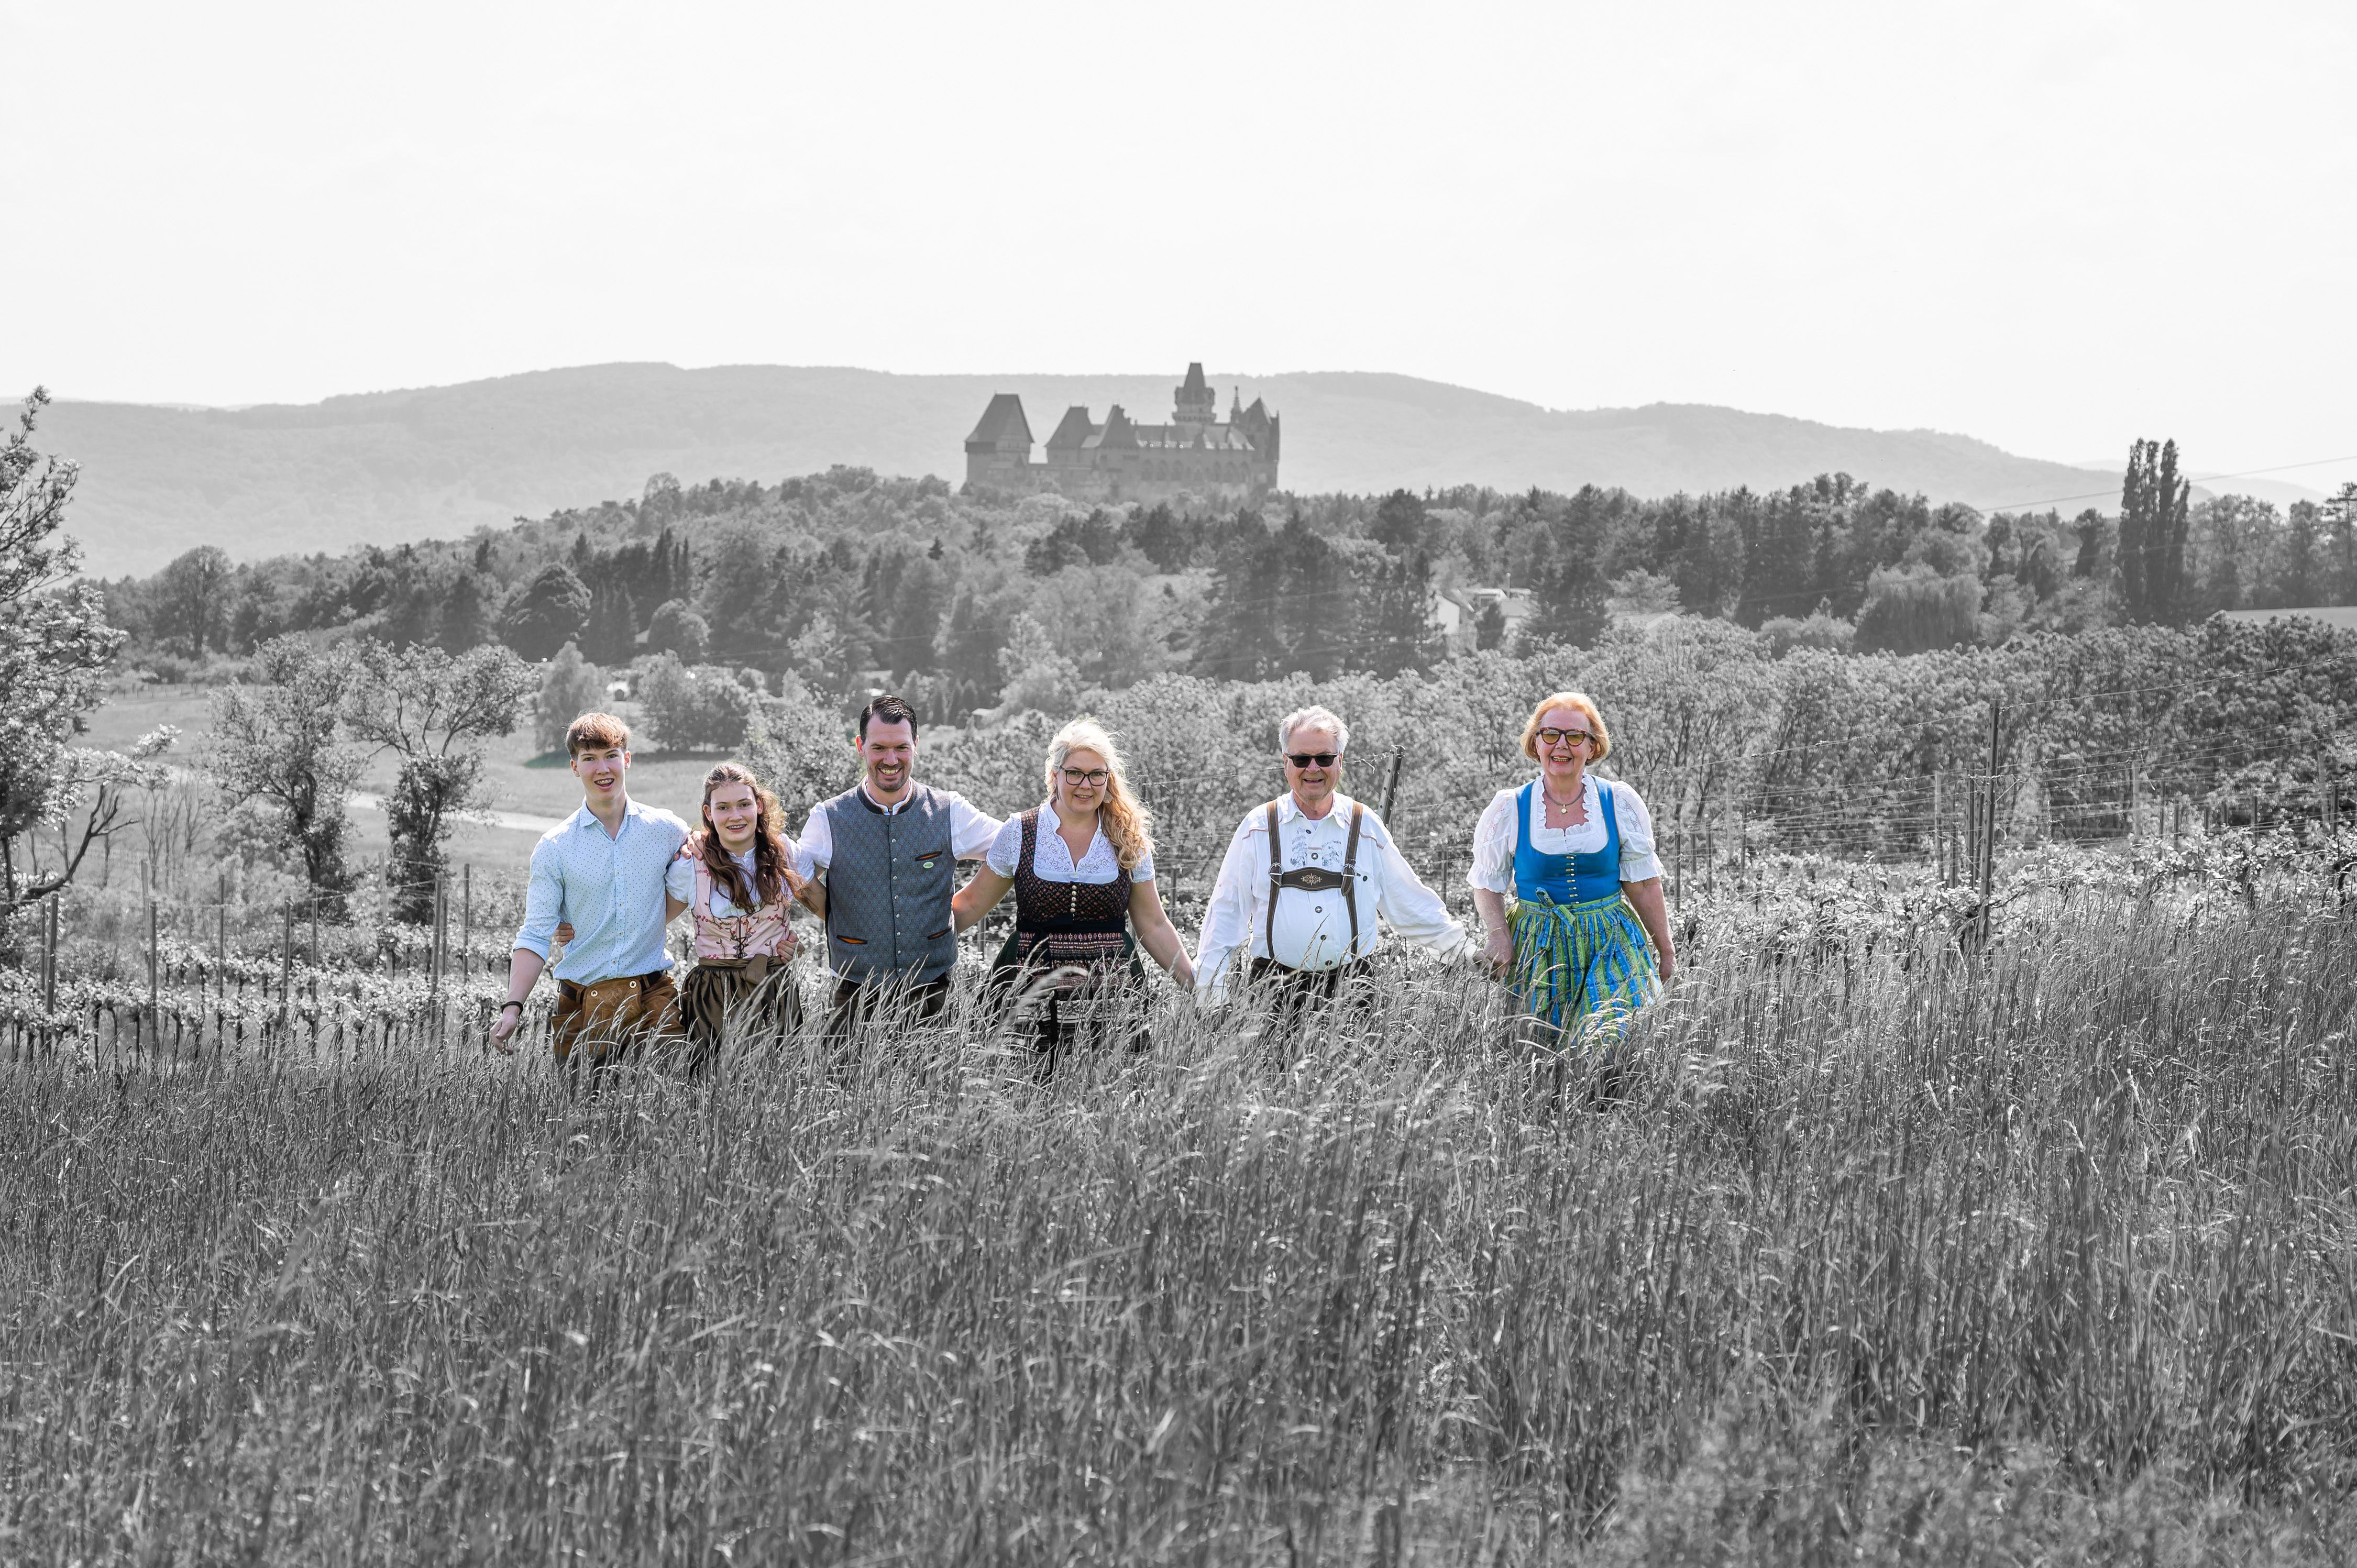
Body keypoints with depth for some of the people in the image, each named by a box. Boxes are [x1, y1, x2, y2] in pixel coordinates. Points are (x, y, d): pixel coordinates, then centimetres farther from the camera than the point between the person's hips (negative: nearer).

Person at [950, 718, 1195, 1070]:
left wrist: (1197, 988, 7)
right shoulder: (1019, 833, 4)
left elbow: (1153, 925, 12)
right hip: (1034, 989, -1)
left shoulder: (1128, 841, 8)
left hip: (1112, 994, 1)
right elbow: (971, 905, 13)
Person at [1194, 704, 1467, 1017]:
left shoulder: (1366, 827, 9)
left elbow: (1410, 903, 18)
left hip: (1352, 989, 1)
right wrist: (1210, 995, 3)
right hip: (1275, 991, -1)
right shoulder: (1258, 828, 6)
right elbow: (1226, 914, 8)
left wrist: (1461, 948, 16)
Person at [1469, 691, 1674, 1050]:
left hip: (1610, 944, 0)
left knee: (1613, 1037, -17)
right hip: (1538, 949, 0)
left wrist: (1666, 953, 10)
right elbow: (1488, 886, 7)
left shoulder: (1620, 803, 2)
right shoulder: (1509, 809, 1)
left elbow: (1644, 886, 7)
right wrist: (1499, 937, -10)